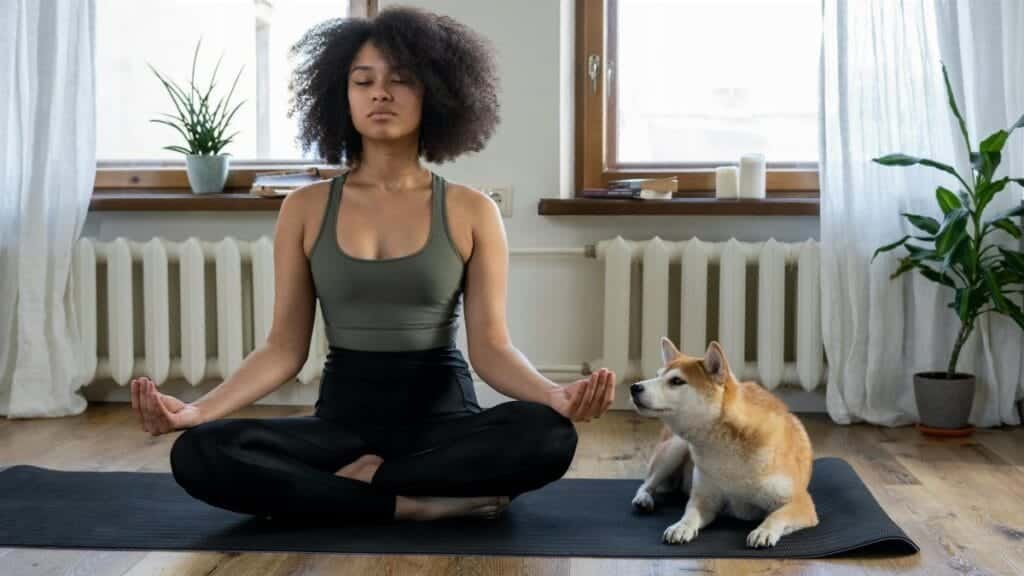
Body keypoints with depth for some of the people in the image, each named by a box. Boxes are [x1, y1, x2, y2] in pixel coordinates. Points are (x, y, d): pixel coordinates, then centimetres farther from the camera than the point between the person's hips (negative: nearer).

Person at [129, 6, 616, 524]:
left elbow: (490, 346, -4)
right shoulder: (305, 209, 3)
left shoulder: (471, 212, 0)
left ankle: (364, 480, -15)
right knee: (199, 454, -26)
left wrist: (555, 395, -25)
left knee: (548, 436, -33)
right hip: (344, 413, 1)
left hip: (443, 413, -1)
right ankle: (424, 504, -21)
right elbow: (284, 347, 2)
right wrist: (197, 409, -15)